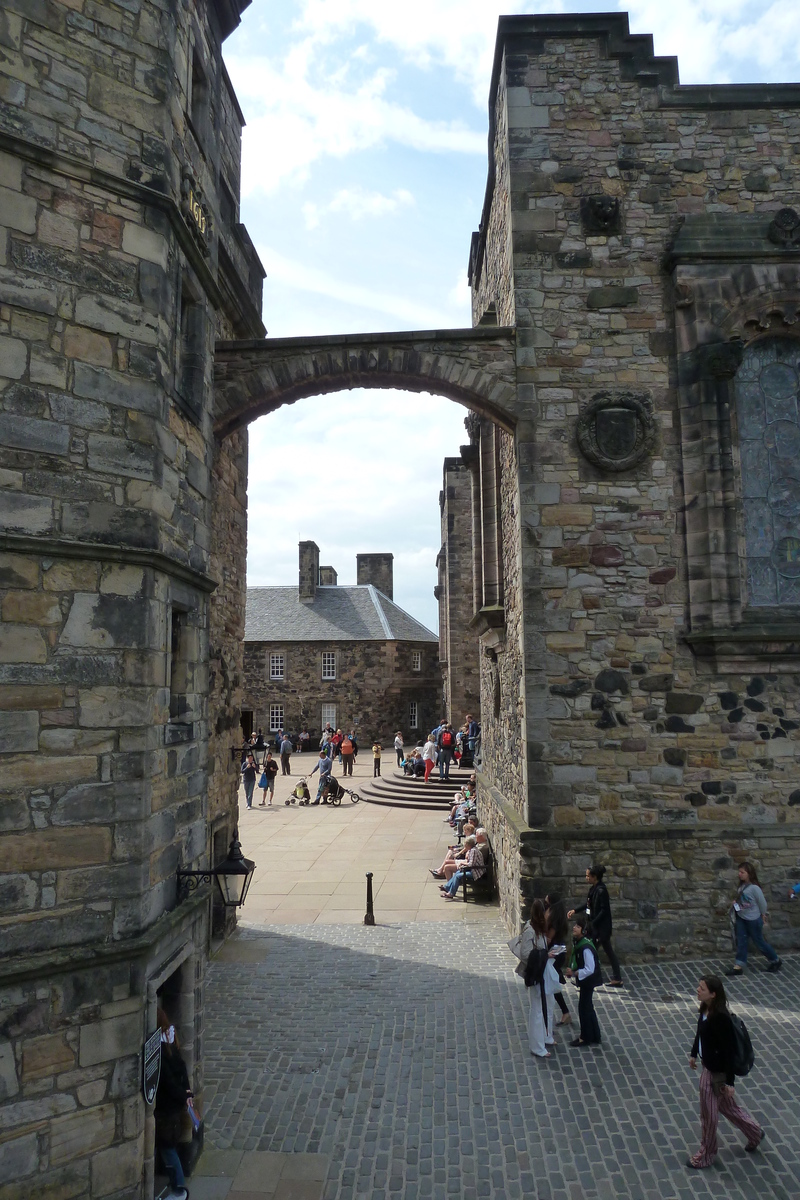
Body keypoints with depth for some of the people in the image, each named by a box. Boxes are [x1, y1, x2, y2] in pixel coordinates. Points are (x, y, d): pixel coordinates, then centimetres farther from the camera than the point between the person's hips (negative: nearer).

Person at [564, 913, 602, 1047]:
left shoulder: (586, 947, -28)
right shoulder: (577, 942, 1)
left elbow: (590, 969, -27)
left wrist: (574, 973, -25)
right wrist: (571, 971, 0)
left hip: (588, 981, -9)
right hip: (585, 981, 9)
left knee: (584, 1007, 2)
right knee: (588, 1006, 18)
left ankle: (586, 1038, 18)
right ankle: (595, 1037, 31)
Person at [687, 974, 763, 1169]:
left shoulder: (721, 1018, -32)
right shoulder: (705, 1009, -7)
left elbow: (729, 1051, -26)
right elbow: (700, 1032, 10)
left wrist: (729, 1081, -20)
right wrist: (694, 1054, 21)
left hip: (717, 1072, -8)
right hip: (708, 1066, 8)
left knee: (708, 1114, 11)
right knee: (727, 1106, 27)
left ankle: (706, 1156, 32)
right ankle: (755, 1132, 49)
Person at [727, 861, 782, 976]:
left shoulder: (754, 888, -22)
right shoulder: (742, 886, 1)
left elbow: (762, 902, -13)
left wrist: (762, 915, -1)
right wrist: (736, 902, -2)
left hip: (753, 920, -7)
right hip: (741, 918, 7)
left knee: (760, 941, 9)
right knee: (741, 941, 6)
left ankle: (776, 961, 31)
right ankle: (739, 966, 12)